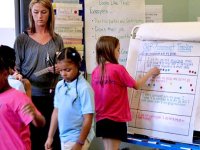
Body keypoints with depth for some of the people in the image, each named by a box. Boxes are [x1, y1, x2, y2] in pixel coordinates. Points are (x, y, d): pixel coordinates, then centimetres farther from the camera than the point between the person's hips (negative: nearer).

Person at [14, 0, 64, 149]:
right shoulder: (22, 39, 0)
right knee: (32, 137, 0)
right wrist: (17, 77, -21)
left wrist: (59, 69, -4)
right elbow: (16, 68, 0)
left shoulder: (57, 40, 8)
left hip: (51, 96, 2)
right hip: (29, 96, -2)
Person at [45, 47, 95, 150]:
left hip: (78, 138, -7)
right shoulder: (59, 86, 4)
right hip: (64, 138, 7)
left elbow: (88, 119, -16)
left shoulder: (84, 88, -16)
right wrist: (50, 136, 12)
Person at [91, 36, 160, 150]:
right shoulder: (118, 69, -14)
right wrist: (150, 73, 11)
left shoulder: (95, 72, 2)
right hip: (115, 120, -6)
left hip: (101, 119, 6)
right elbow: (137, 85, -3)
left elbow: (94, 96, 6)